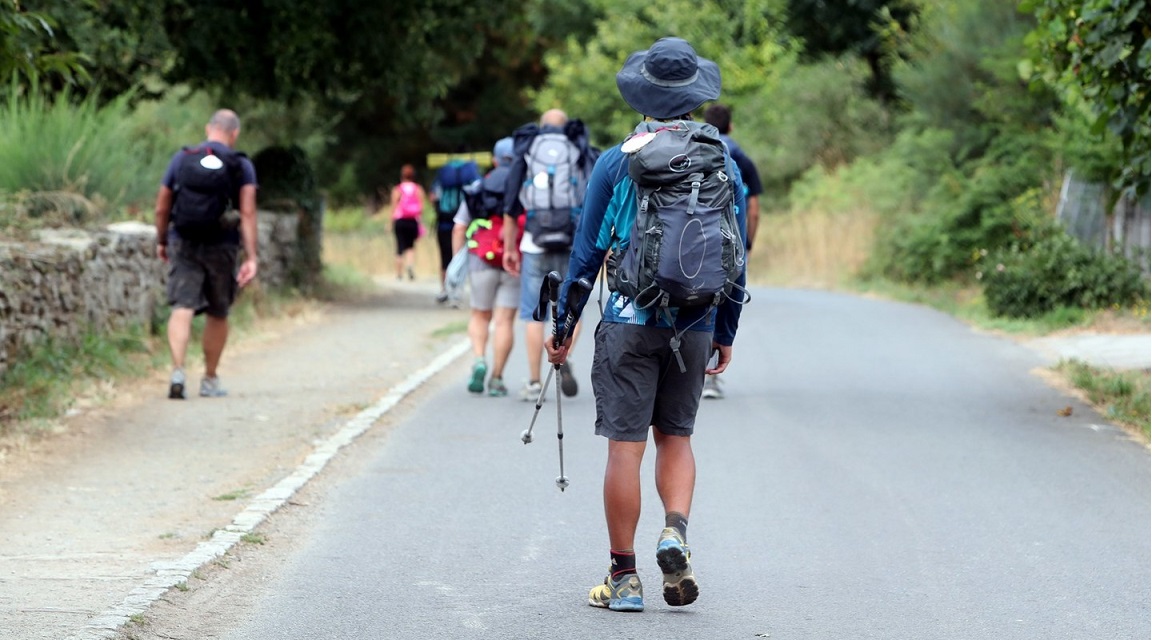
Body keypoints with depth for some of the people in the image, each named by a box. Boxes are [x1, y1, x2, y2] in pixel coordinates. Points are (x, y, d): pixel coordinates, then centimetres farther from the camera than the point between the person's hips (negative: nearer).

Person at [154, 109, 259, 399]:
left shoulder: (181, 159, 3)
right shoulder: (241, 166, -3)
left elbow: (161, 209, 7)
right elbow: (248, 213, -11)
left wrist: (161, 242, 22)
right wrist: (251, 257, -13)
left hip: (183, 245, 0)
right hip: (221, 247, 0)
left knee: (182, 308, -6)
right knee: (217, 315, 15)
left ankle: (177, 370, -28)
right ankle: (210, 380, 25)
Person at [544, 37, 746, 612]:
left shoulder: (617, 162, -3)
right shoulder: (723, 165, 3)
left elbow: (588, 251, -1)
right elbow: (735, 259, 7)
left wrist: (563, 324, 8)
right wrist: (726, 333, 16)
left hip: (631, 320, -2)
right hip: (695, 325, 3)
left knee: (625, 445, 0)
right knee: (676, 436, 18)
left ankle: (623, 578, 3)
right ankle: (675, 531, -7)